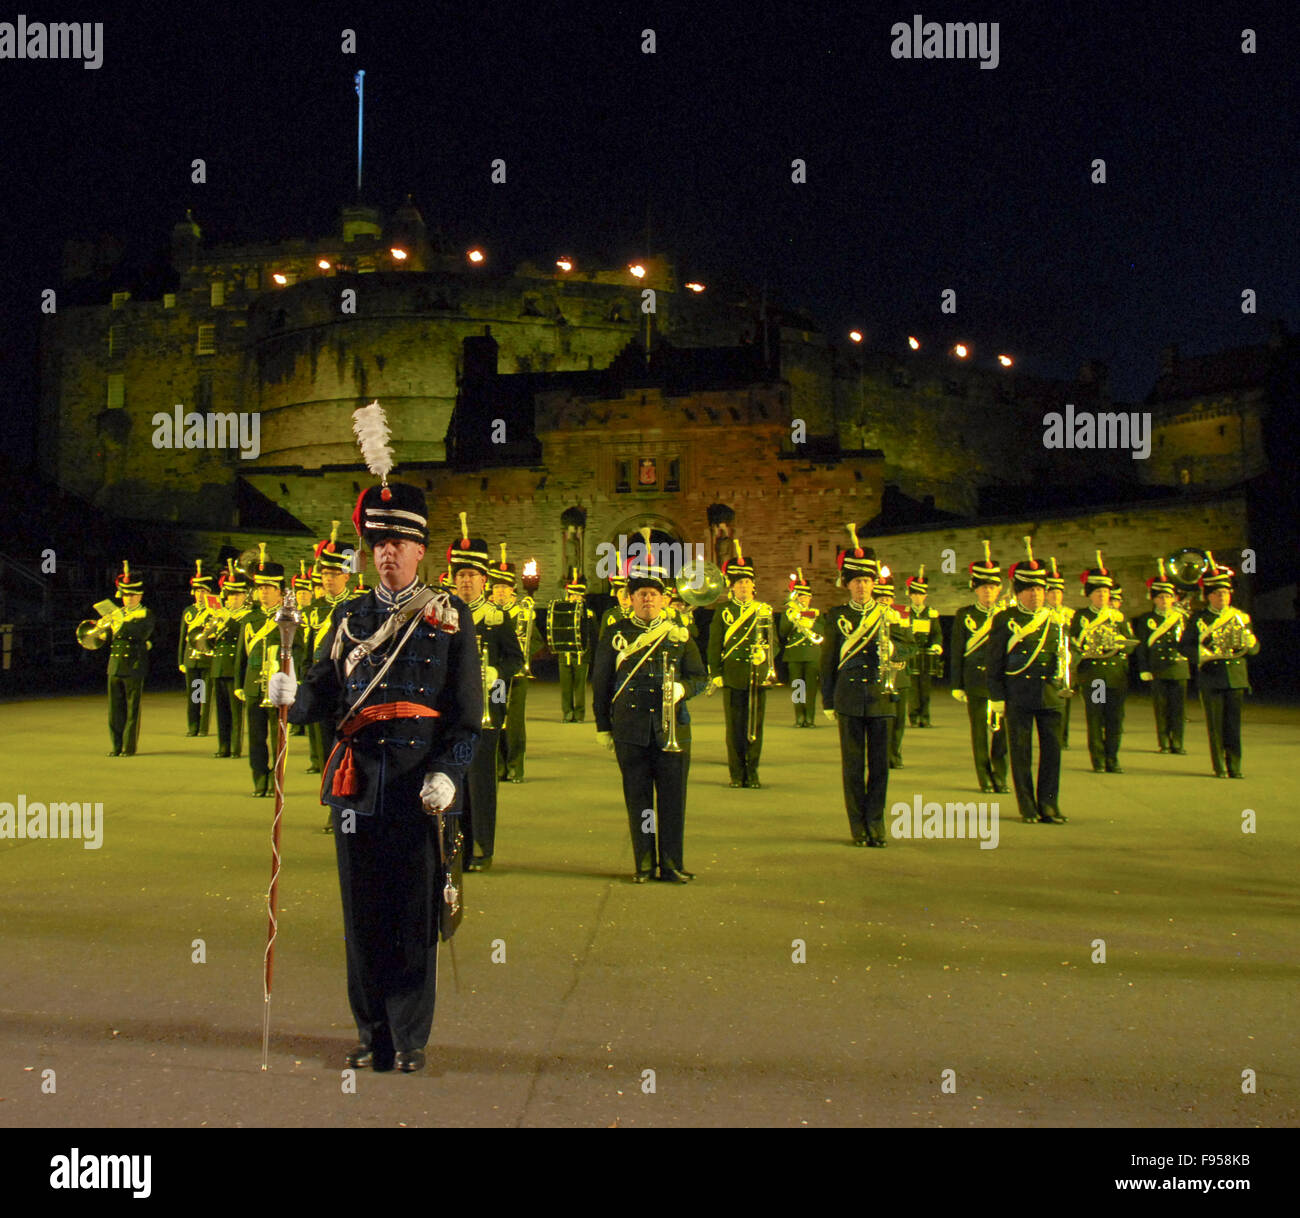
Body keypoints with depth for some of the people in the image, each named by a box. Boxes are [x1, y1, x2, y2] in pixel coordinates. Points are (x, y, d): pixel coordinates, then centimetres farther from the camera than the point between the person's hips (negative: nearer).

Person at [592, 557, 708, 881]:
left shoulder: (679, 633, 9)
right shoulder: (615, 635, 7)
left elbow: (700, 677, 11)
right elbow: (600, 683, 11)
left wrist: (681, 688, -11)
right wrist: (603, 726, 9)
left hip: (672, 729, 0)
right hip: (630, 729, 0)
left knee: (672, 797, 0)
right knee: (637, 798, 3)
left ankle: (672, 864, 9)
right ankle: (644, 863, 12)